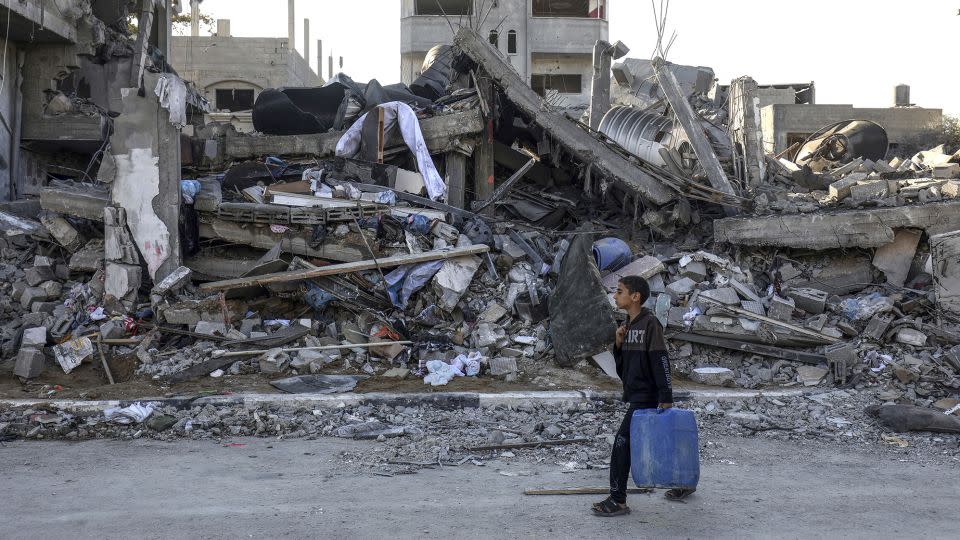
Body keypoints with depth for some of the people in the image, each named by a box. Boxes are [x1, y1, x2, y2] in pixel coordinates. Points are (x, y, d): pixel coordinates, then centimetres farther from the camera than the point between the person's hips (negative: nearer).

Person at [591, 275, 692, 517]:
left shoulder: (650, 324, -14)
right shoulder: (628, 325, 12)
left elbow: (661, 361, -18)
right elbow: (622, 364, 16)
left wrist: (666, 398, -21)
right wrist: (619, 343, -3)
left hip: (647, 396, -9)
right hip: (635, 394, 9)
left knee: (622, 442, -10)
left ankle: (617, 501, -5)